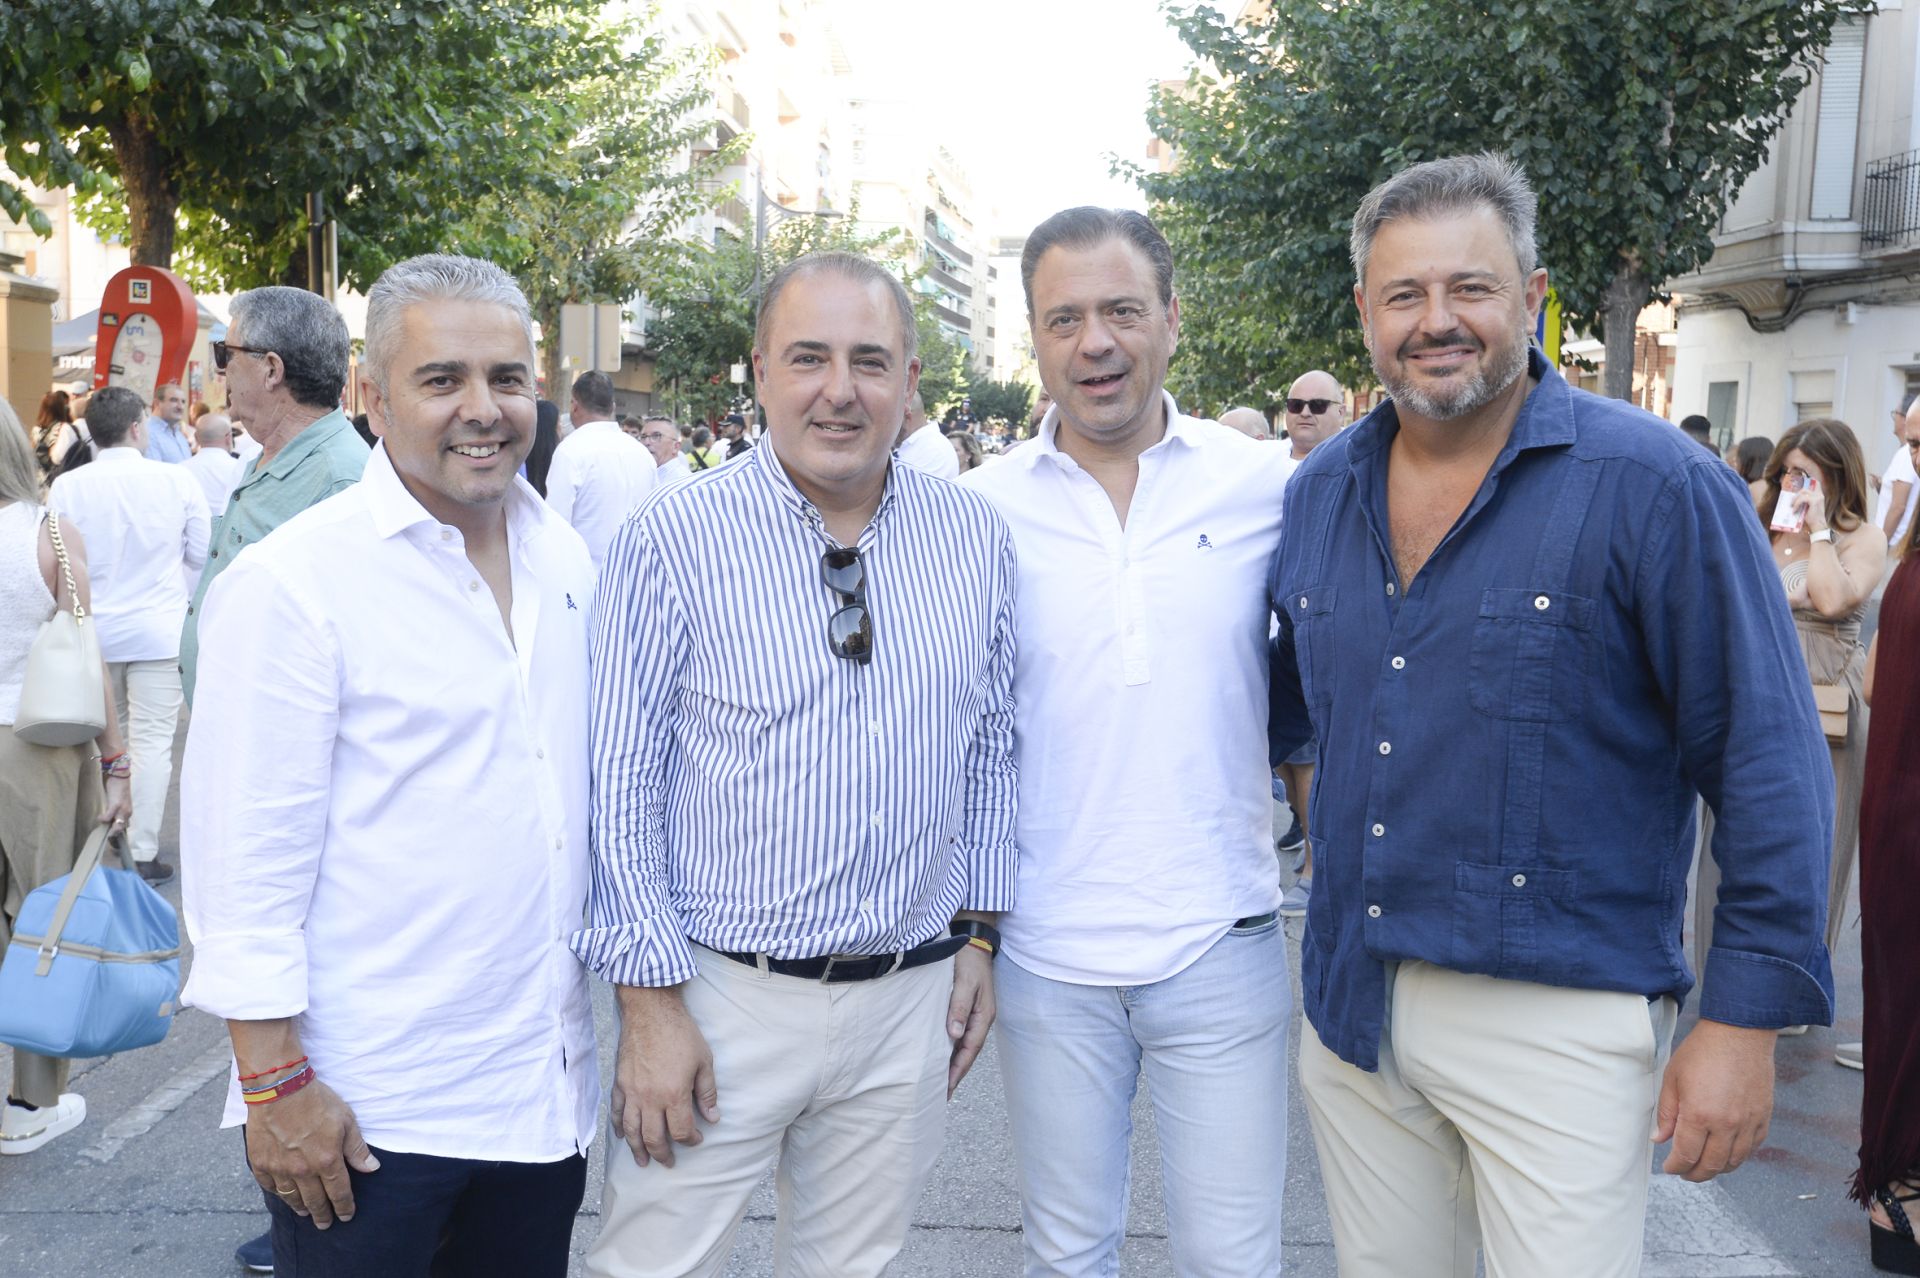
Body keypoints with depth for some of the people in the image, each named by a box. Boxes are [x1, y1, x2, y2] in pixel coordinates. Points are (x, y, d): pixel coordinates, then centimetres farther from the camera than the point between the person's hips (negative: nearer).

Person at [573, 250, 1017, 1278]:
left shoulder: (974, 537, 3)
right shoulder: (671, 541, -9)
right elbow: (620, 783, -8)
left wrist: (980, 932, 9)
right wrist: (650, 1002, -10)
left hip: (912, 1000, 4)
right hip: (720, 994, -3)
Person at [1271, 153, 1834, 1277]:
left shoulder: (1656, 487, -12)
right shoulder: (1319, 490, 5)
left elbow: (1767, 761, -10)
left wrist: (1749, 1017, -12)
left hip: (1560, 1015, -5)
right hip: (1349, 1004, 5)